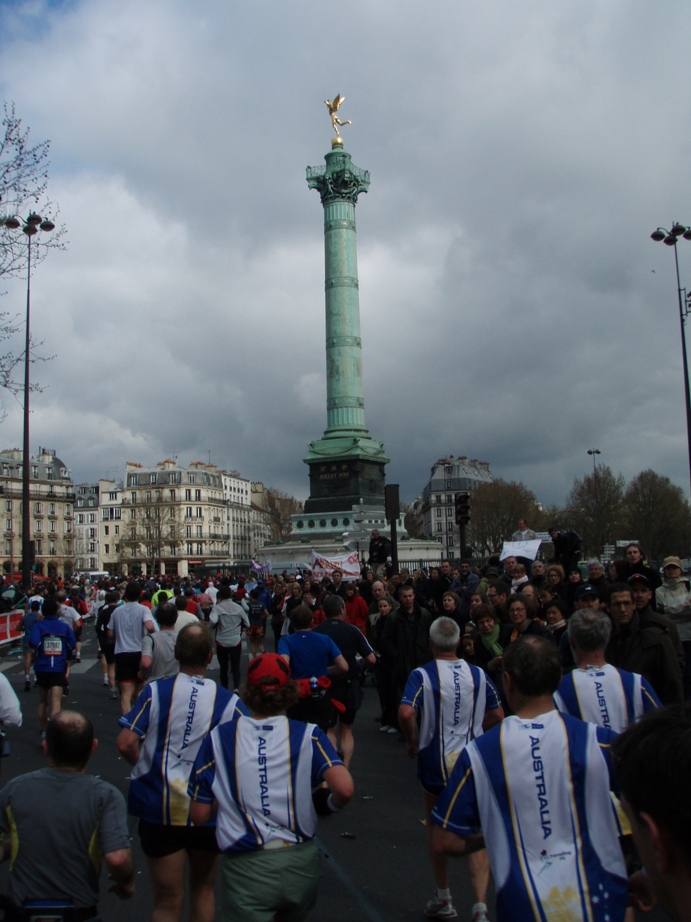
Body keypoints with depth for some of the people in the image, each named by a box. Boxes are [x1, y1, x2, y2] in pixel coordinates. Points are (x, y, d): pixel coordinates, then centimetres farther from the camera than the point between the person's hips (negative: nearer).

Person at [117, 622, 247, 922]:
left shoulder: (156, 691, -8)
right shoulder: (227, 701, -9)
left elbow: (125, 744, -13)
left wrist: (143, 765, 7)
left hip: (159, 808, 0)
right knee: (203, 890, 24)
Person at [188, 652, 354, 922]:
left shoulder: (219, 737, -5)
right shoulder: (307, 735, -6)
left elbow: (199, 816, -3)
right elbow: (344, 788, -18)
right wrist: (329, 804, 3)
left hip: (245, 869, -2)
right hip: (301, 863, 3)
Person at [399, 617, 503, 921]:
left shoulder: (422, 675, -12)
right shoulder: (478, 674, -2)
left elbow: (406, 713, -25)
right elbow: (497, 715, 6)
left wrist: (412, 741, -8)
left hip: (436, 762, -2)